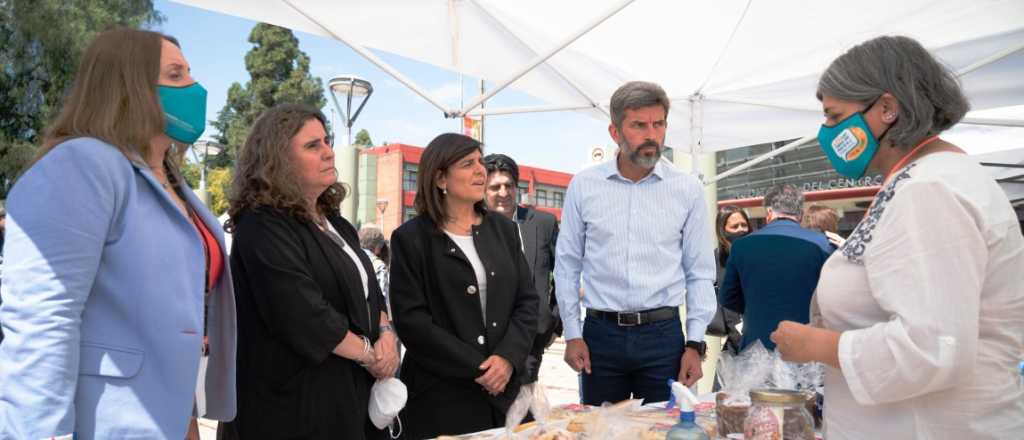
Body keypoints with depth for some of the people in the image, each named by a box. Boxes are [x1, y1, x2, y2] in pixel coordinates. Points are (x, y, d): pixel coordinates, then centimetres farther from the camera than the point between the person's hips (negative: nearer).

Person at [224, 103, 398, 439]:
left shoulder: (332, 220, 13)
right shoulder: (262, 227, -16)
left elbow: (369, 289, 14)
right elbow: (304, 315, -24)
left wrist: (385, 333, -5)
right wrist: (368, 355, -14)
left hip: (353, 387, 8)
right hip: (299, 398, -8)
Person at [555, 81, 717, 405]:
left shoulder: (688, 189, 0)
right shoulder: (583, 186, 0)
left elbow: (700, 273, 4)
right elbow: (567, 266, 5)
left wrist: (695, 343, -1)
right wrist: (572, 334, 2)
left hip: (663, 333, 0)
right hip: (600, 333, 0)